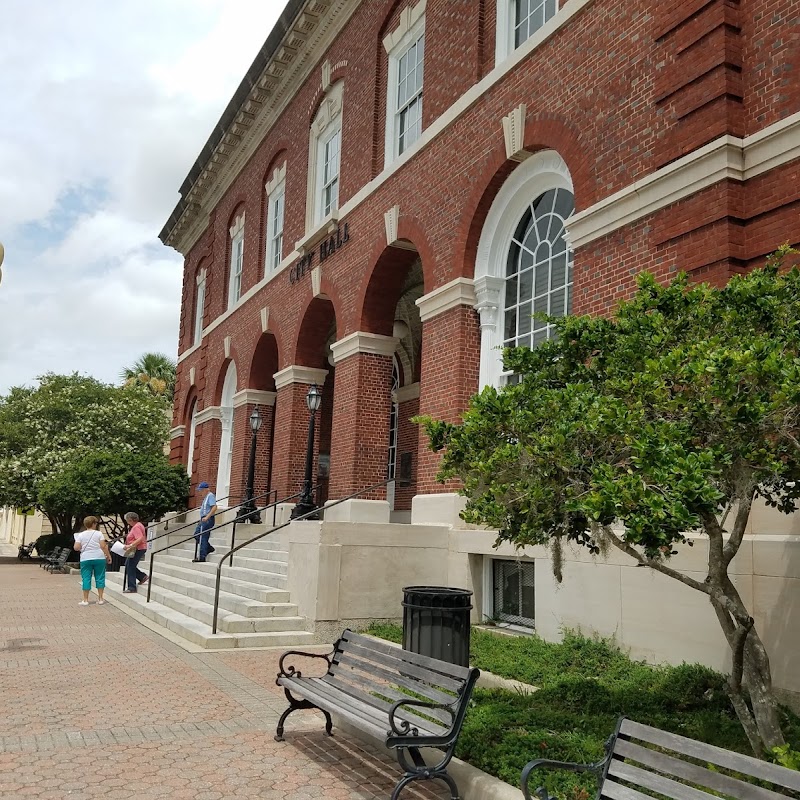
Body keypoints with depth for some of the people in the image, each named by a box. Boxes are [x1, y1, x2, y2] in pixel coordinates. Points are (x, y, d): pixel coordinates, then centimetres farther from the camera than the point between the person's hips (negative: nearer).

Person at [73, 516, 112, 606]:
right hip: (99, 558, -1)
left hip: (85, 559, 1)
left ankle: (85, 600, 5)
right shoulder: (99, 533, -1)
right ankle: (100, 599, 7)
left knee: (86, 578, 5)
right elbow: (103, 546, -8)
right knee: (100, 577, 6)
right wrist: (108, 556, 0)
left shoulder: (80, 535, 3)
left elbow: (76, 547, -3)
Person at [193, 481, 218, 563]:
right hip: (203, 519, 11)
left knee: (203, 538, -9)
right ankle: (209, 548, 18)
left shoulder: (210, 496, -12)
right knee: (196, 535, 12)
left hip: (208, 520, -11)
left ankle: (202, 557, -5)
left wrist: (207, 517, -28)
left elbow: (214, 507, -23)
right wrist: (202, 519, 26)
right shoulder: (206, 497, 19)